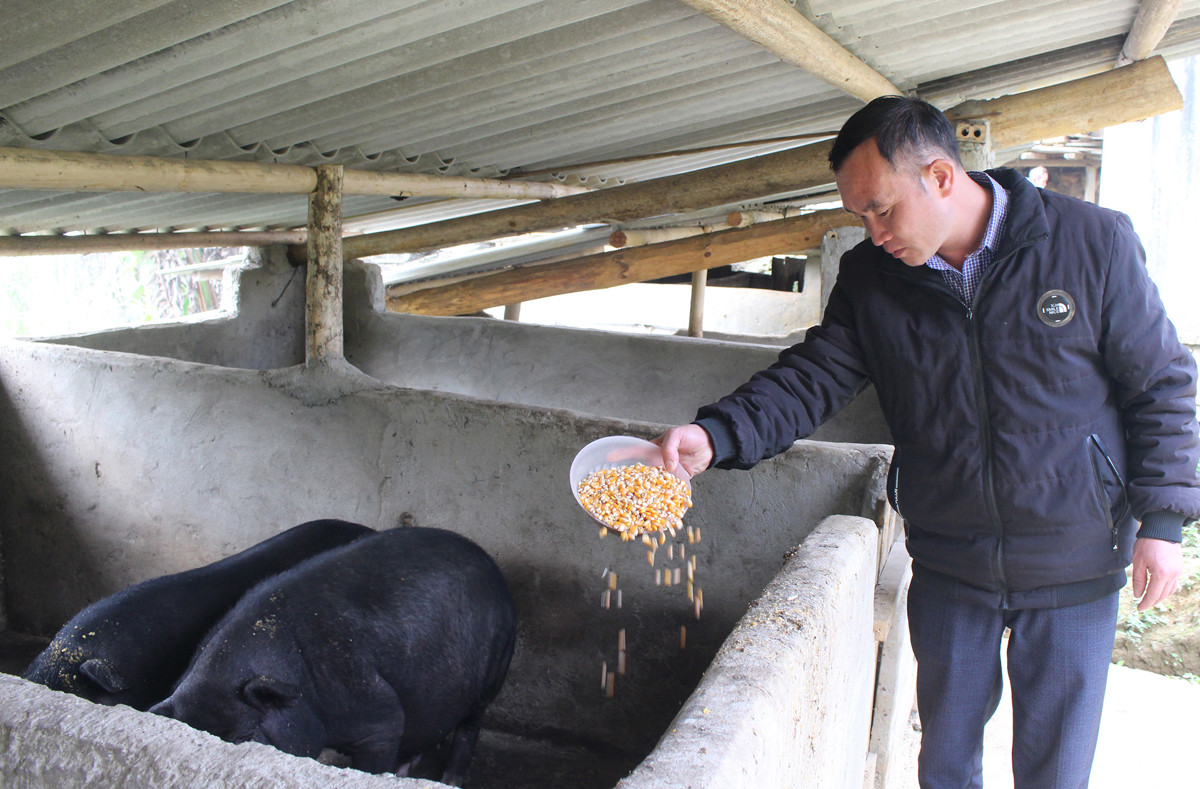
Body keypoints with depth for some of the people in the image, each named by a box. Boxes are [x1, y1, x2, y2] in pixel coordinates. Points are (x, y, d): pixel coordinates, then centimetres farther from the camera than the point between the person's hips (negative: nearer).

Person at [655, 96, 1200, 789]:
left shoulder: (1093, 242, -11)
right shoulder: (870, 278, -3)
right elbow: (814, 376, -8)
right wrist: (717, 435, -25)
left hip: (1074, 569, -2)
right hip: (948, 567, 2)